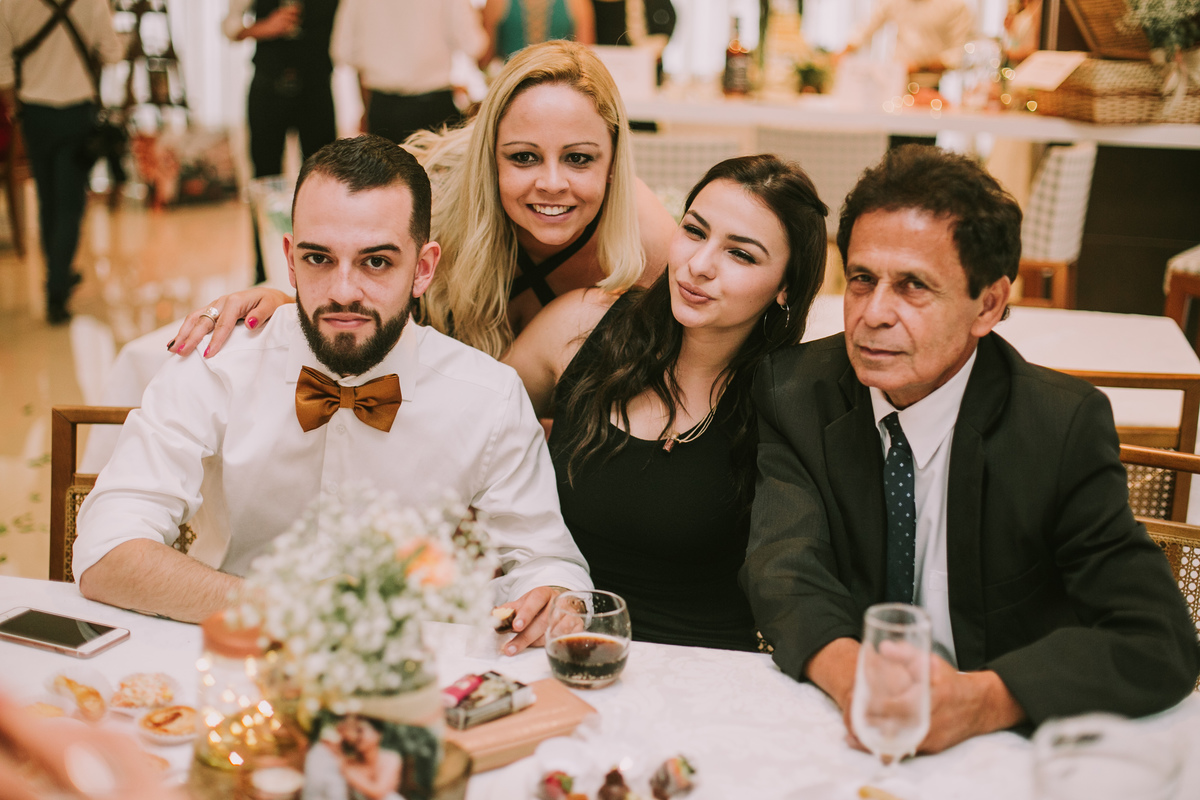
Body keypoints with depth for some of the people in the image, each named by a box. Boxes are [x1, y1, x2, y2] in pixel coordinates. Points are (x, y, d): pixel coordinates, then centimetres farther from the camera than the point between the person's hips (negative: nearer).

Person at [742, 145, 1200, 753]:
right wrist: (848, 672, -35)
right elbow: (784, 565, -14)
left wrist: (984, 698, -34)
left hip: (1008, 749, -1)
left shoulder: (1064, 426, -10)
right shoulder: (794, 389, -3)